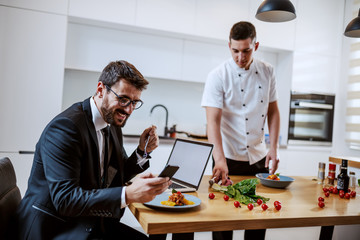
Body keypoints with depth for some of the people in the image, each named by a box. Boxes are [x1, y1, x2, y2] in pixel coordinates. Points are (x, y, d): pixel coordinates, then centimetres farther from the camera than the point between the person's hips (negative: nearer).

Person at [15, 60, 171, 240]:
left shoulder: (112, 125, 6)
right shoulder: (66, 126, -21)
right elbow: (64, 199, -27)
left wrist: (143, 151, -3)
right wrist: (128, 194, -35)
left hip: (90, 224, 8)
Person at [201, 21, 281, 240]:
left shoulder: (267, 72, 2)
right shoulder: (218, 76, -12)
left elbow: (273, 111, 9)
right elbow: (213, 121, -20)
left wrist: (273, 148, 0)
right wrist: (219, 160, -31)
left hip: (259, 157, 5)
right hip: (229, 158, -4)